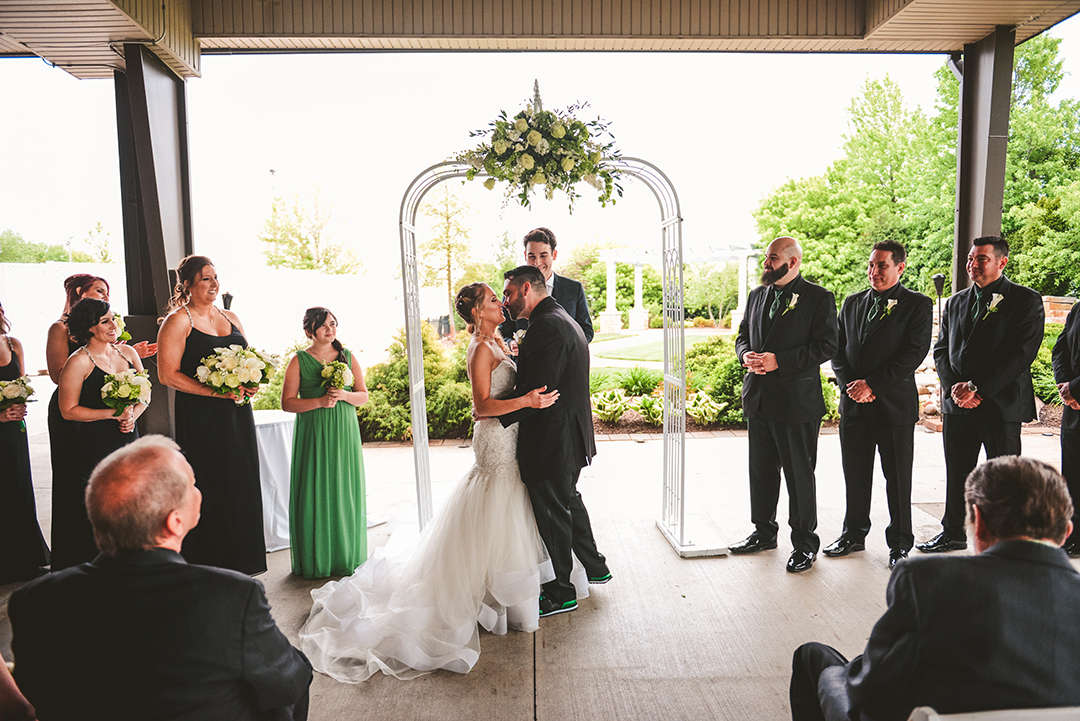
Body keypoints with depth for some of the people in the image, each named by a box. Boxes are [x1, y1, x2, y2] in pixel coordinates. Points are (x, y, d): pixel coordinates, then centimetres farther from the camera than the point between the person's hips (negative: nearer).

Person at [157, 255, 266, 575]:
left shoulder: (231, 318, 15)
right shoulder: (178, 321, -4)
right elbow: (168, 374, -10)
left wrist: (249, 385, -1)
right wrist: (216, 391, -18)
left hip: (237, 415, 6)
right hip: (200, 418, -6)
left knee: (241, 484, 8)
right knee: (210, 487, -4)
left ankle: (239, 562, 21)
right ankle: (210, 565, 9)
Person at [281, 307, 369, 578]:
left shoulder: (348, 357, 8)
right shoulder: (299, 361, 0)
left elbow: (363, 396, 9)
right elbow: (287, 403, -4)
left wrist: (344, 395, -11)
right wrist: (320, 401, -16)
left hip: (345, 433, 3)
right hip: (313, 434, -2)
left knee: (346, 491, 5)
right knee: (315, 492, 0)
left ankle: (346, 556, 18)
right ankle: (316, 561, 12)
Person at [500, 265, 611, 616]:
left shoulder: (547, 327, -21)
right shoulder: (564, 321, 12)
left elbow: (537, 391, -26)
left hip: (551, 440, -10)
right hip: (570, 437, 10)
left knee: (552, 513, 5)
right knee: (568, 501, 25)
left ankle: (560, 593, 21)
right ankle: (595, 567, 42)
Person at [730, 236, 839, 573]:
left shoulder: (818, 298, -6)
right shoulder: (757, 295, 13)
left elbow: (826, 346, -12)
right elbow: (742, 335, 19)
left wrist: (779, 361, -19)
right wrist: (746, 355, -4)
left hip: (797, 402, -6)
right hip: (758, 399, 6)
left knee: (799, 474, 3)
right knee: (761, 470, 16)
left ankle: (804, 543, 18)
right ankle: (764, 532, 32)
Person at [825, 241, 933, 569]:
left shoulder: (918, 305, -2)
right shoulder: (852, 302, 13)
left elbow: (914, 352, -11)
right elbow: (838, 349, 10)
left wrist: (872, 384, -16)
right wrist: (850, 384, -6)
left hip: (894, 404, -4)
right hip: (854, 404, 4)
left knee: (898, 478, 5)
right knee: (855, 474, 12)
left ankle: (900, 542, 20)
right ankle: (854, 534, 27)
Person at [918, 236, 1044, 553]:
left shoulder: (1026, 301, -3)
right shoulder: (955, 302, 13)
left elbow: (1021, 354, -12)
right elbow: (941, 349, 11)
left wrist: (978, 389, -17)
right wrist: (955, 386, -6)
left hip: (1001, 404, -5)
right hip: (957, 404, 5)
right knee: (956, 474, 14)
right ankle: (953, 533, 28)